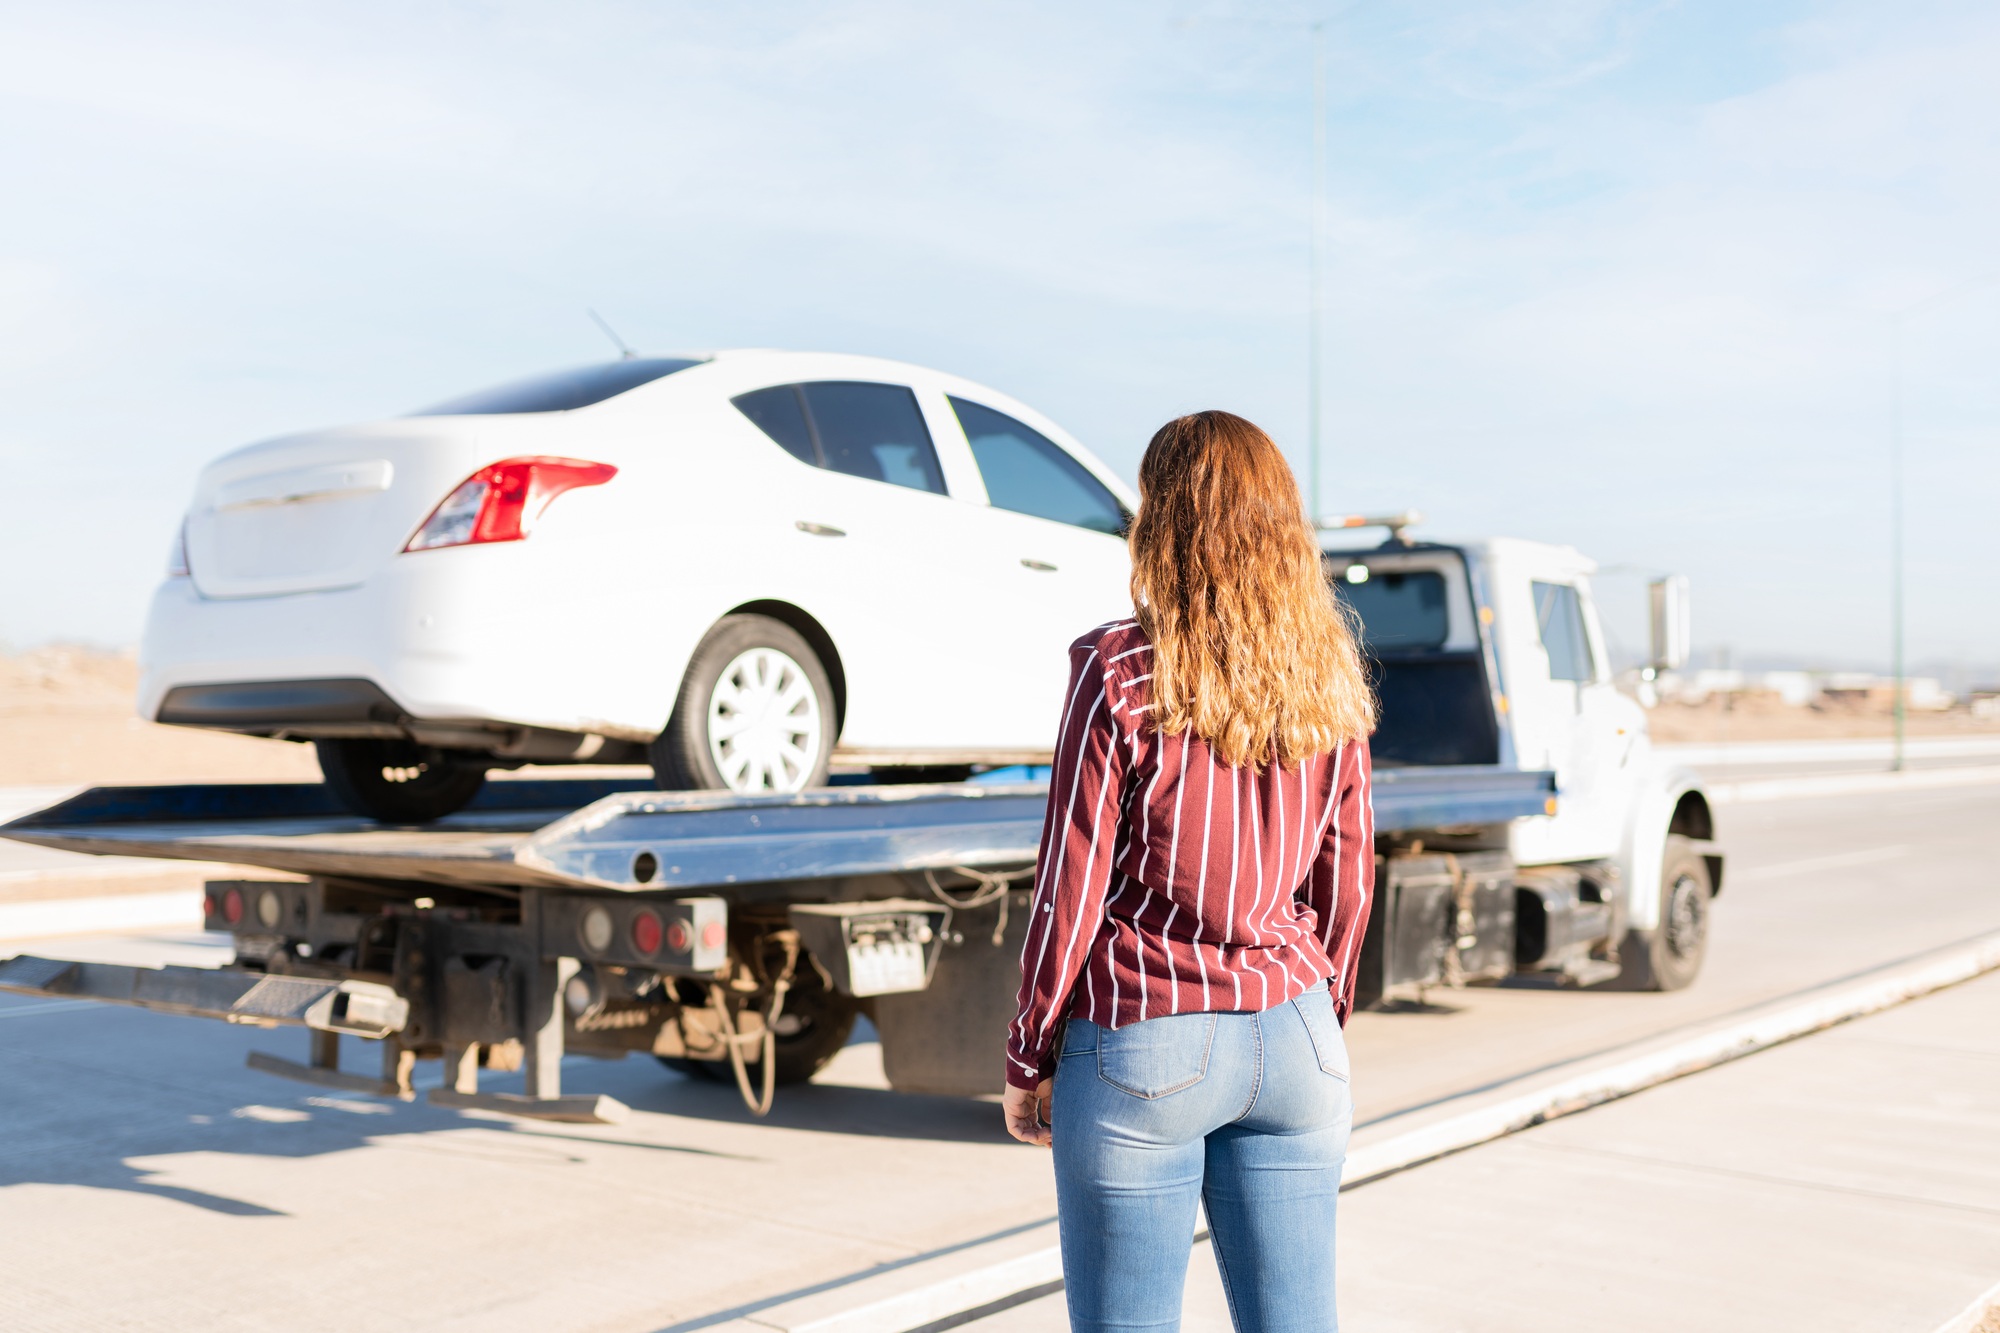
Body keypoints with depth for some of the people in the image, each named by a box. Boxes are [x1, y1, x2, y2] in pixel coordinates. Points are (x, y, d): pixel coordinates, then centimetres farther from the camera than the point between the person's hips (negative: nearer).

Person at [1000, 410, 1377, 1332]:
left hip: (1144, 1050, -4)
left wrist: (1027, 1061, 1)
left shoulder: (1119, 673, -12)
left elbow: (1072, 889, -10)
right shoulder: (1330, 678, 2)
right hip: (1294, 1044, 5)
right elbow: (1346, 885, 8)